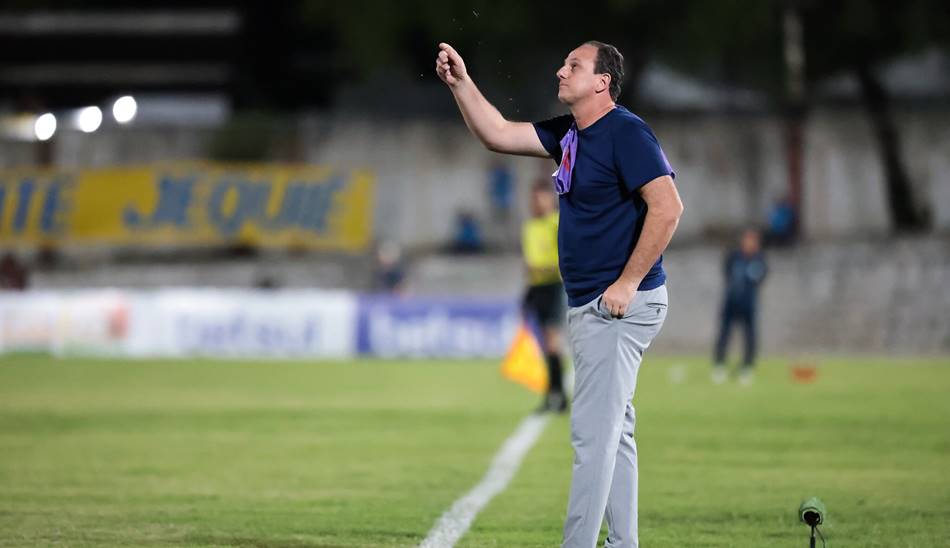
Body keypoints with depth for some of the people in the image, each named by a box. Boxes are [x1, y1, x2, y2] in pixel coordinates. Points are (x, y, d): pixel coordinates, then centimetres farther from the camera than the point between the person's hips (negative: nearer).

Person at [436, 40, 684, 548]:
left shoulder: (626, 133, -16)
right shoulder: (569, 133, 12)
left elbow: (667, 207, -24)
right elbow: (498, 135, 18)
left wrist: (627, 284, -23)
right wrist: (461, 83, 6)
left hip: (620, 306, -10)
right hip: (587, 306, 10)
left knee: (593, 431, -11)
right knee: (612, 432, 13)